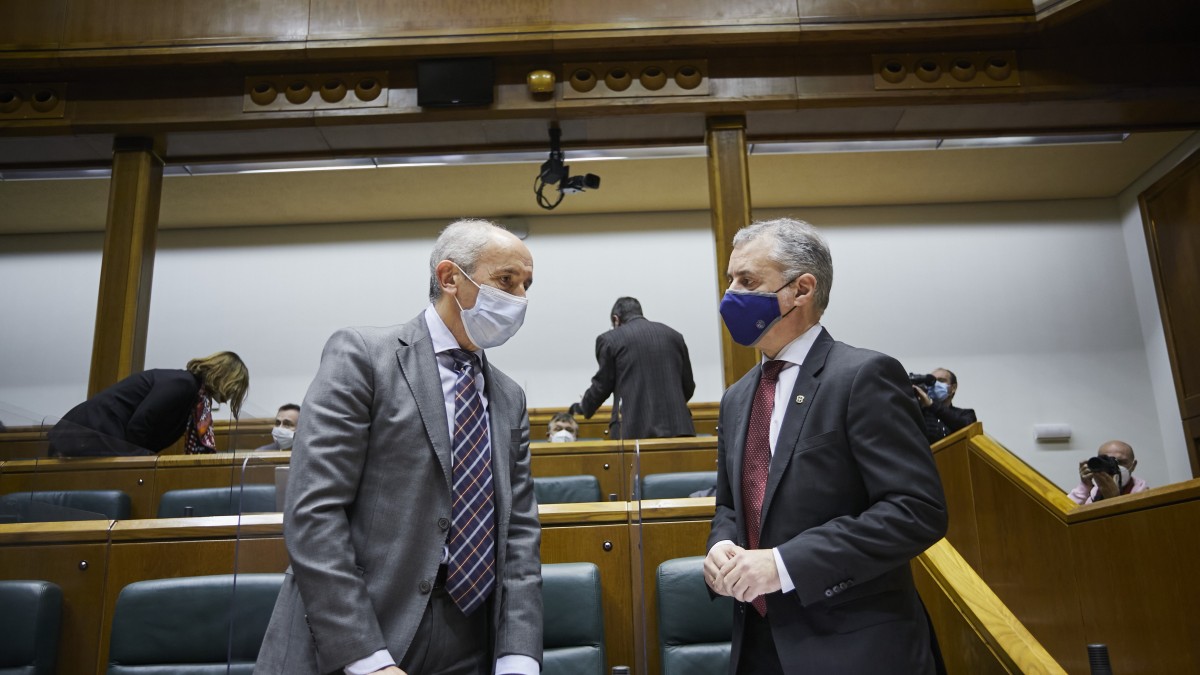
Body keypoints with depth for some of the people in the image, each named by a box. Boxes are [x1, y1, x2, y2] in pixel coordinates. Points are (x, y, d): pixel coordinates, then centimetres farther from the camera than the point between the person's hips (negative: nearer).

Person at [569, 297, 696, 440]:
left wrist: (582, 407, 26)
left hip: (634, 429, -3)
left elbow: (602, 385, 6)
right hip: (677, 425, 4)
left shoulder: (610, 339, 2)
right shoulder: (674, 335, 14)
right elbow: (688, 386, 16)